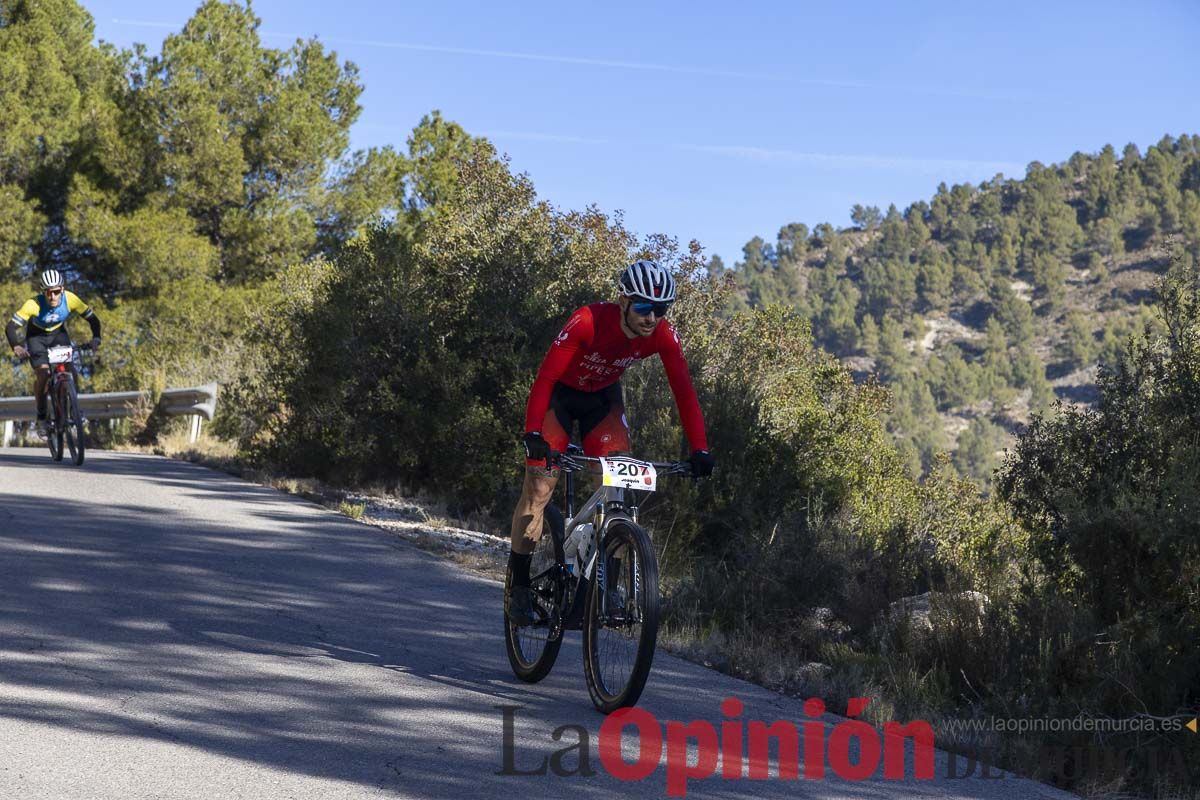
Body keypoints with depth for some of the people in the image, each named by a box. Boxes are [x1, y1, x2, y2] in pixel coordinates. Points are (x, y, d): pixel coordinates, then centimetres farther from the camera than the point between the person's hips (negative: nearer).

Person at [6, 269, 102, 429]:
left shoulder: (70, 299, -29)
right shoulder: (34, 304, -35)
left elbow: (92, 318, -20)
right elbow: (11, 327, -35)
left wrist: (96, 338, -37)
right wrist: (15, 346, -53)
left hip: (58, 333, 2)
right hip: (36, 336, -2)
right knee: (43, 373, -20)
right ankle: (41, 415, -2)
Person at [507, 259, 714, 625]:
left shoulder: (663, 335, -24)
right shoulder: (588, 321, -36)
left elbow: (683, 391, -21)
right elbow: (545, 378, -37)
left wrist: (700, 450, -29)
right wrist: (533, 434, -48)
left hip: (603, 397, 4)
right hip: (560, 394, -3)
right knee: (538, 488, -9)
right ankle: (519, 587, 1)